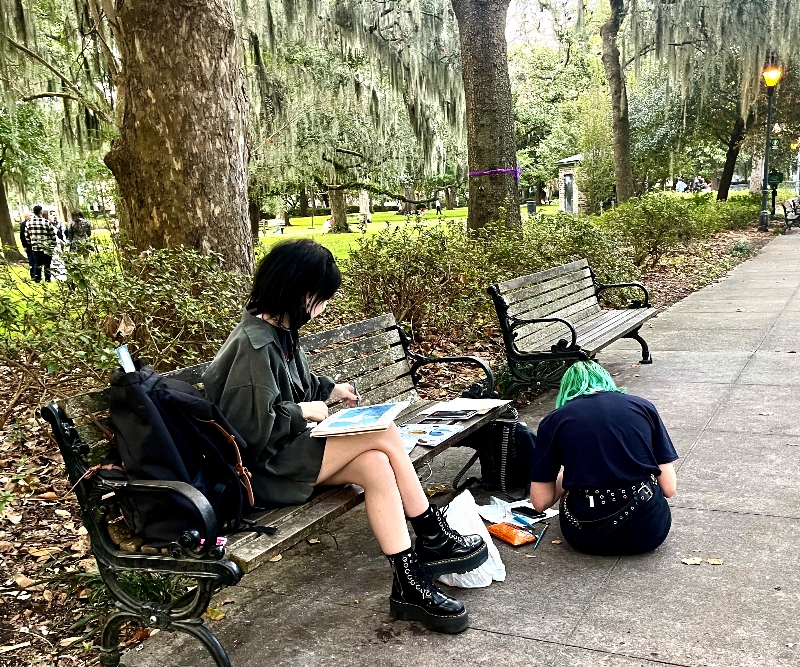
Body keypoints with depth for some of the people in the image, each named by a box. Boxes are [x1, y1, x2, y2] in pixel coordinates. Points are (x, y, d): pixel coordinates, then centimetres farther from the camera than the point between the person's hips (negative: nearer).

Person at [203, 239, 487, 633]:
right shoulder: (254, 345, -21)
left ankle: (409, 585, -14)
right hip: (265, 467, -9)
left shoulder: (279, 331, 9)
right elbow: (250, 428, -24)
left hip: (290, 448, 9)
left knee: (375, 465, -18)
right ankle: (433, 538, -4)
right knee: (383, 434, -19)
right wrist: (303, 412, -13)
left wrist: (328, 389, 14)